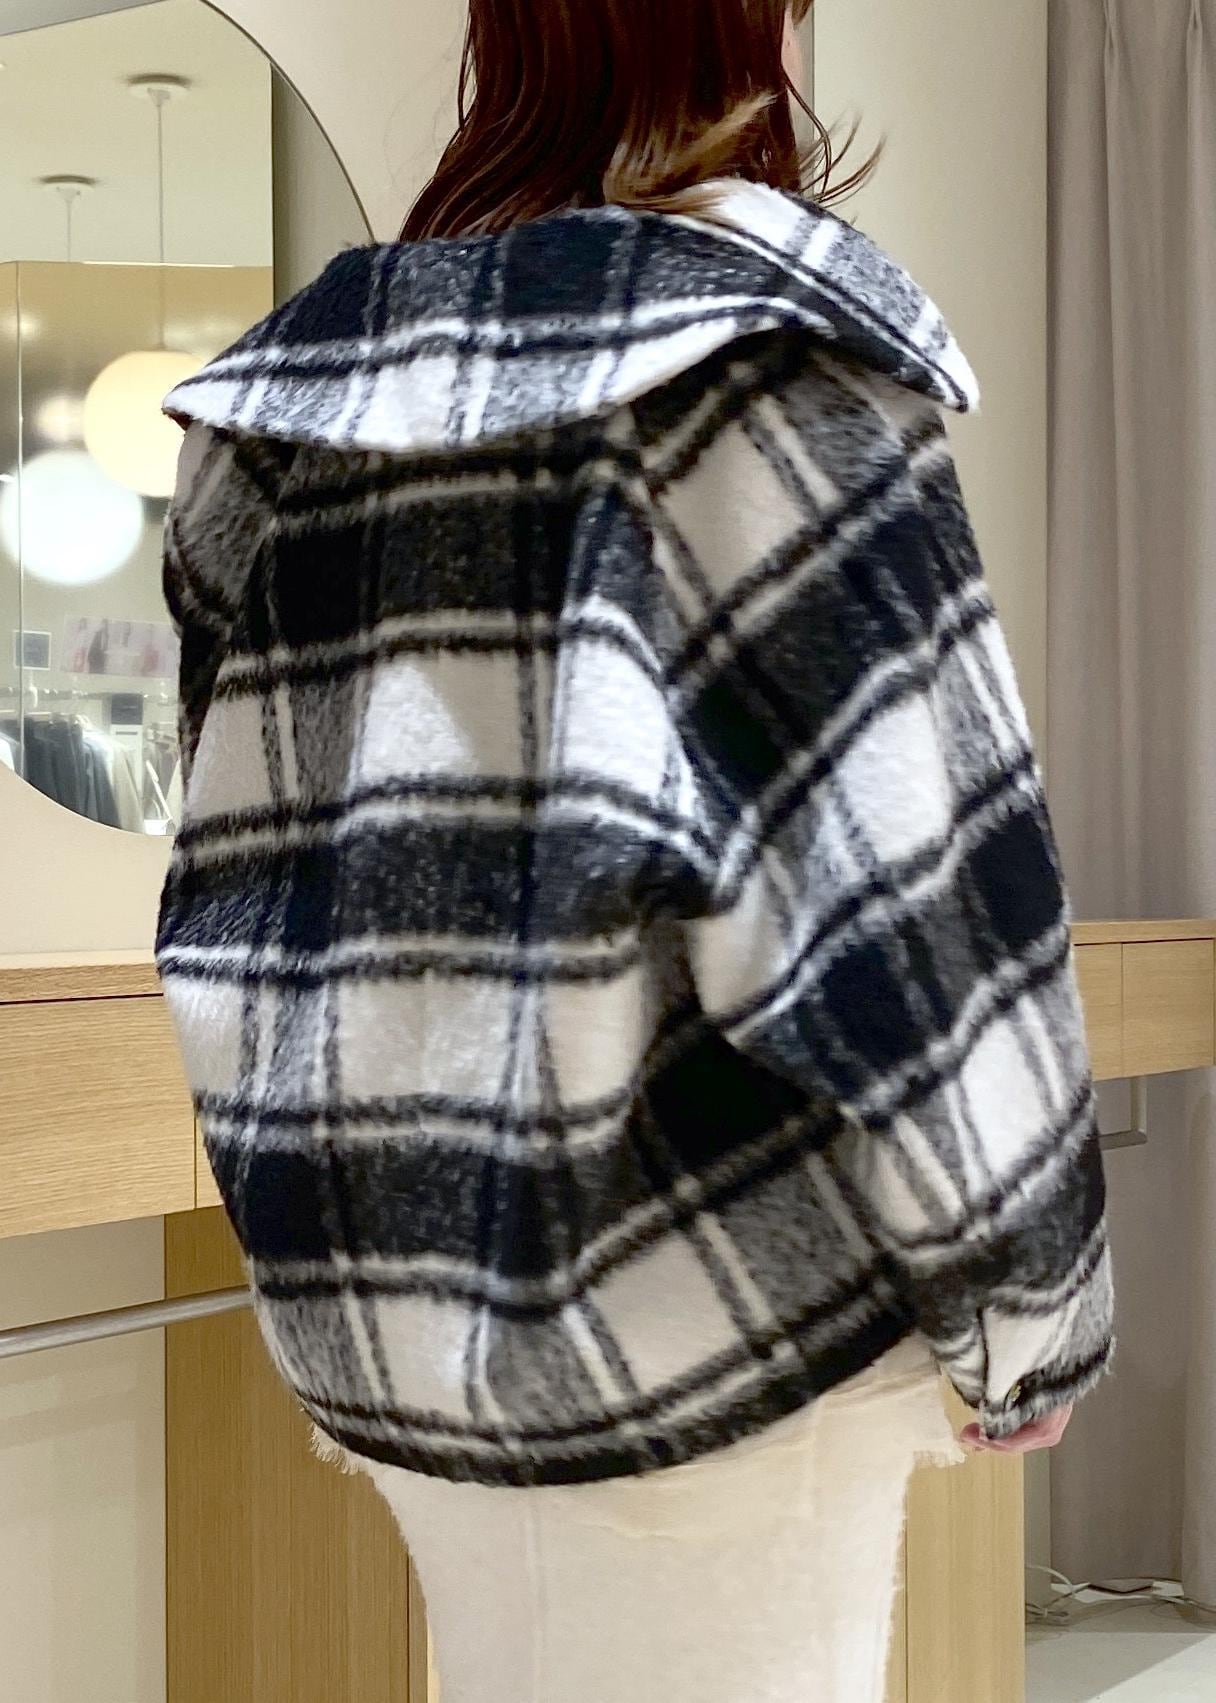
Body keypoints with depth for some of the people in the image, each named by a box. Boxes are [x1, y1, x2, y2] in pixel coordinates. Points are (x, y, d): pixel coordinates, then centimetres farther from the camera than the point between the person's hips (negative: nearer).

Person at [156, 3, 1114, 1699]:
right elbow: (913, 876, -17)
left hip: (383, 1291, 6)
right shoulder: (760, 349, -13)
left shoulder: (297, 382, 5)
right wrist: (1027, 1302, -6)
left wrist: (360, 1240, 18)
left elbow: (248, 854, 9)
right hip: (714, 1298, -6)